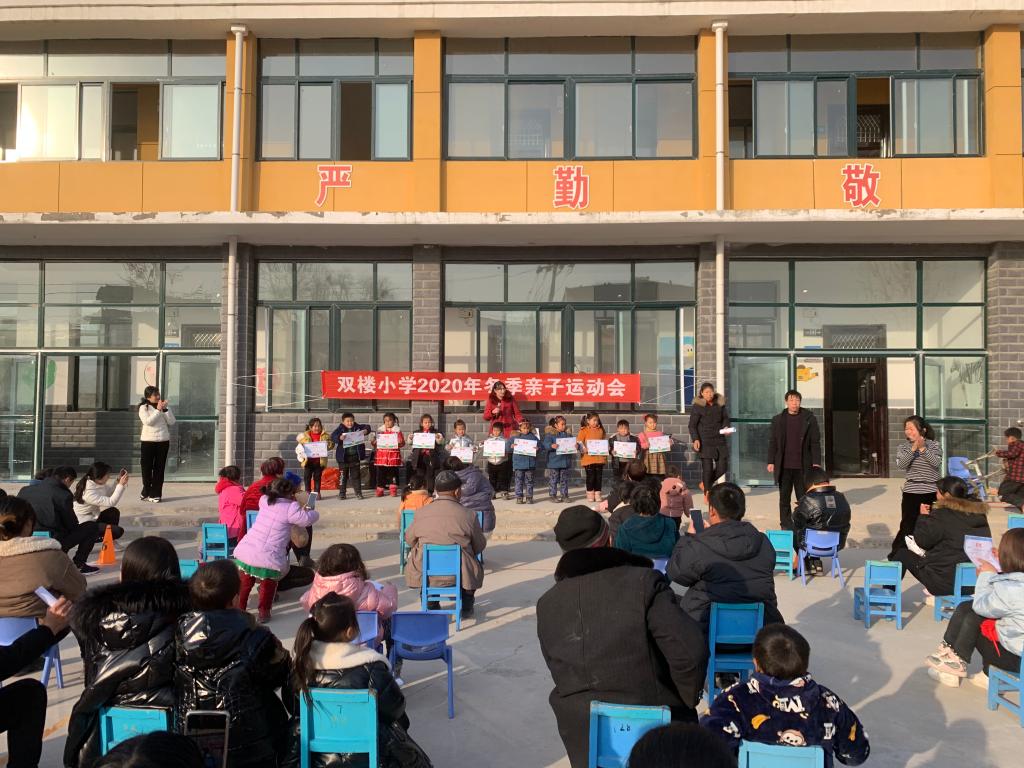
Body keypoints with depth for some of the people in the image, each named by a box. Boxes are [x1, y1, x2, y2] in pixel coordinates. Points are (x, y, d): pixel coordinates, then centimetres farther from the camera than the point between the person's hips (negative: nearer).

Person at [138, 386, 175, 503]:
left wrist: (165, 409, -8)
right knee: (147, 467, 4)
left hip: (163, 441, 2)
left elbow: (171, 422, 1)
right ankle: (146, 492, 18)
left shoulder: (164, 406, 8)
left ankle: (155, 494, 7)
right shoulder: (143, 407, 0)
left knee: (159, 468, 3)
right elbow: (147, 421, -15)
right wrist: (158, 410, -17)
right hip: (148, 441, -2)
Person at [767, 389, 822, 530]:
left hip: (803, 466, -1)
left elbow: (815, 442, 1)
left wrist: (816, 462, -5)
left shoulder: (810, 419, 1)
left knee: (803, 498, 5)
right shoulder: (778, 419, 5)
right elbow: (773, 442, 6)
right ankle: (786, 525, 16)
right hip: (784, 467, 1)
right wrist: (771, 462, 2)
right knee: (784, 498, 7)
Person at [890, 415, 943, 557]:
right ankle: (895, 555, 8)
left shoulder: (934, 445, -1)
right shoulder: (904, 447, 1)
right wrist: (913, 449, -23)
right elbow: (901, 465, -14)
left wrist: (923, 449, -26)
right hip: (911, 492, 0)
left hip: (931, 492, 0)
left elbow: (936, 463, -16)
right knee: (907, 526, 1)